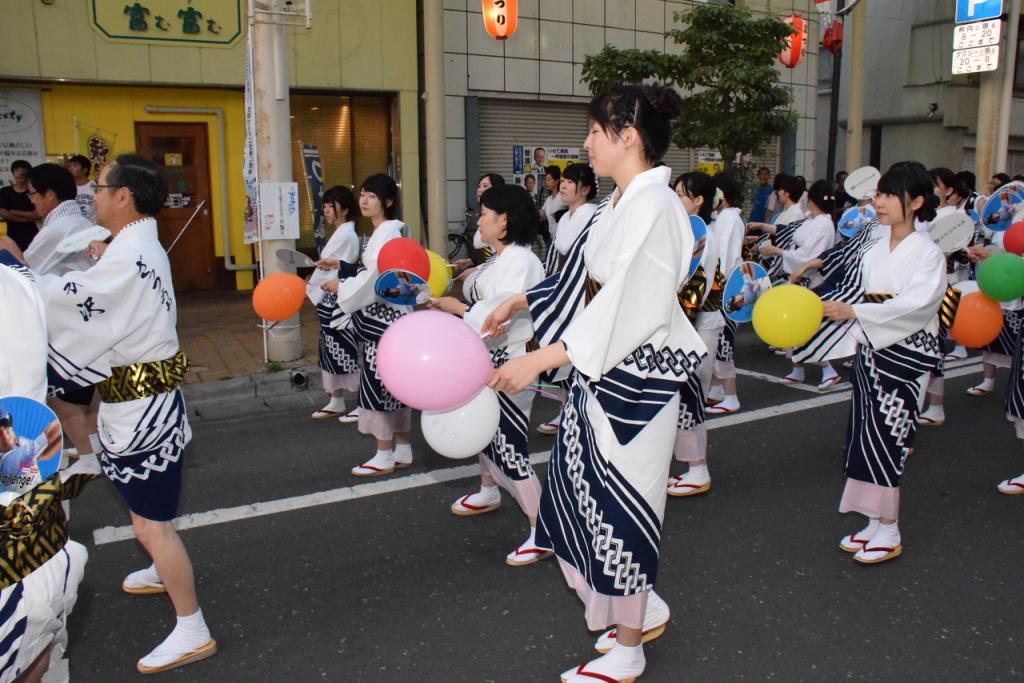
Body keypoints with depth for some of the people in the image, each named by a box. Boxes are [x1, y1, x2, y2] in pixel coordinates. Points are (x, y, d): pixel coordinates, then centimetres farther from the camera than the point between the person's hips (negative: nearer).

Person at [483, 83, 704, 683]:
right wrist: (520, 303, 21)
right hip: (601, 372, 9)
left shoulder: (654, 207, -19)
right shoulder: (622, 204, 10)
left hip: (635, 377, -9)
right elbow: (586, 282, 19)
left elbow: (628, 308, -25)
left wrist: (542, 358, -25)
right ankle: (644, 608, 36)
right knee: (586, 492, 15)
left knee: (620, 502, 3)